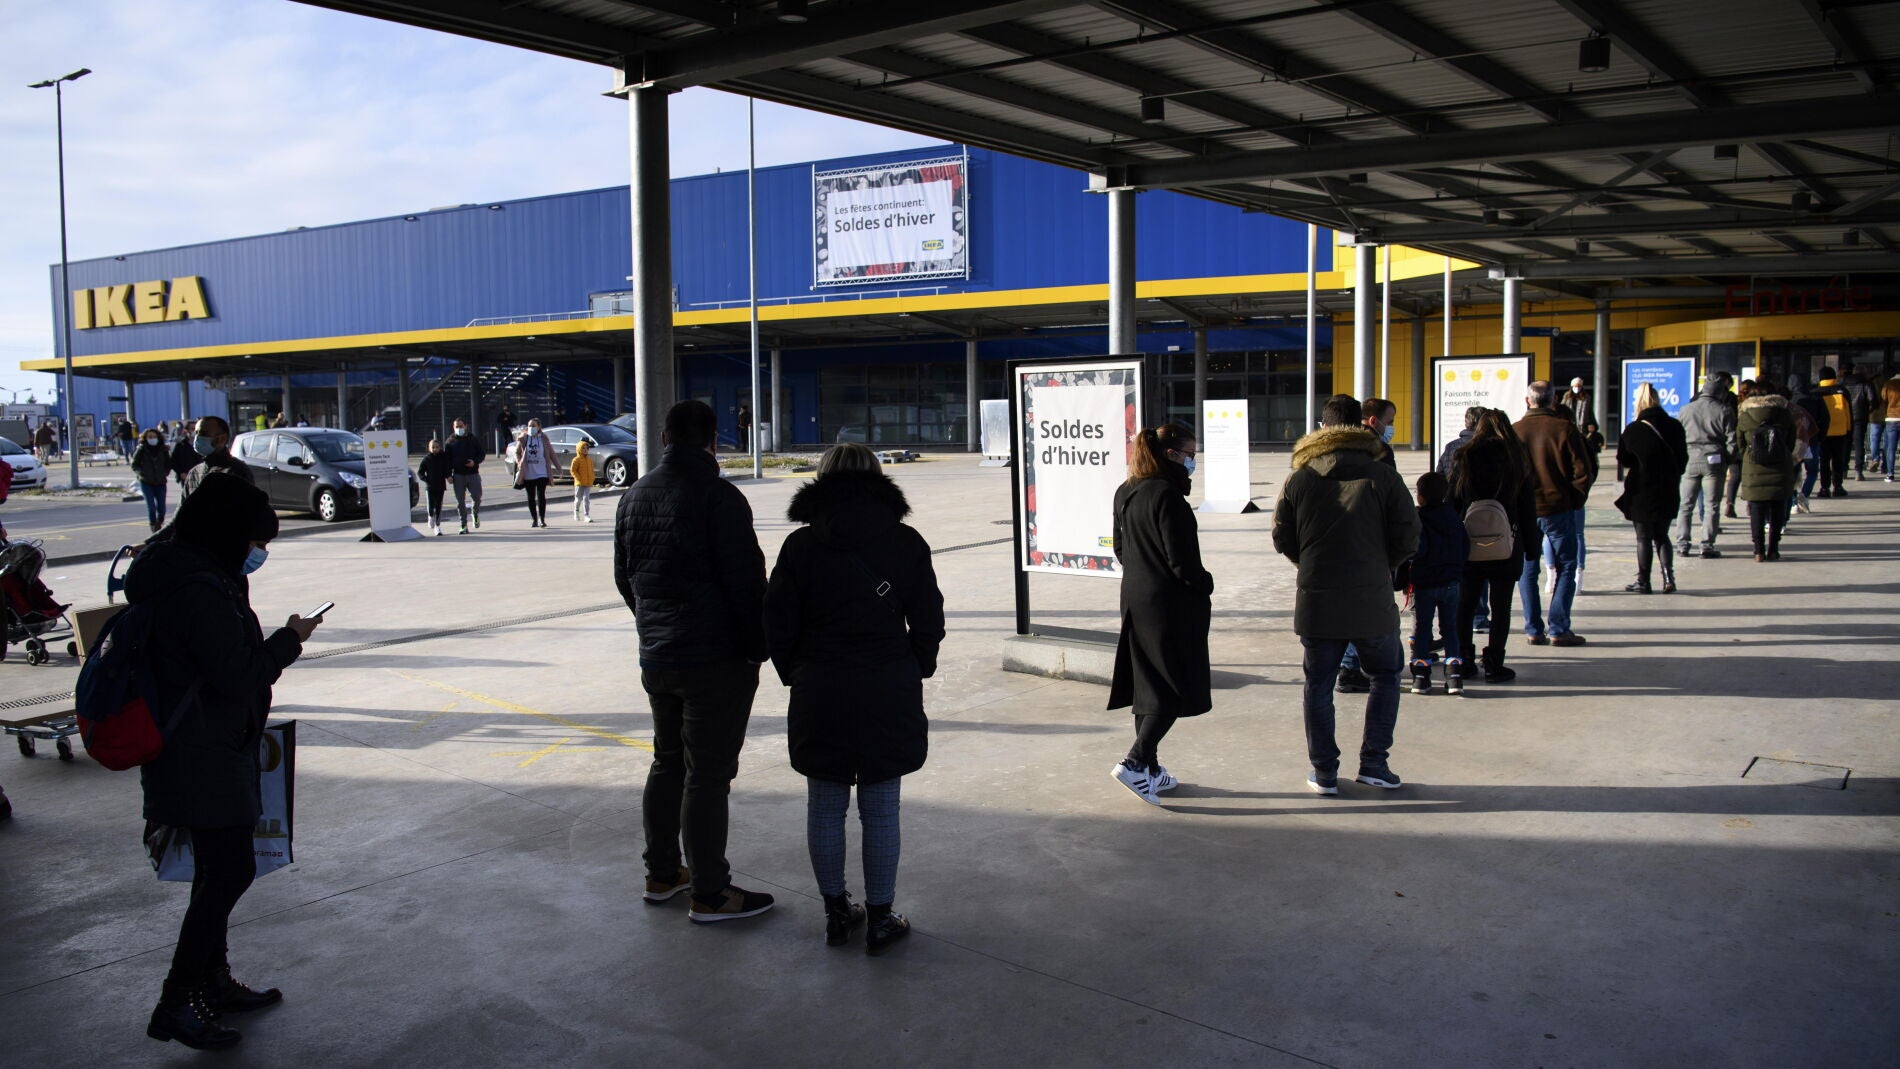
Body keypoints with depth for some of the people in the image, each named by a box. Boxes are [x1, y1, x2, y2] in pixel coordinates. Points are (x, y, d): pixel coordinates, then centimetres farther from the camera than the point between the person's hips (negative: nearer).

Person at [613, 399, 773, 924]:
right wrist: (756, 649, -6)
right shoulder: (718, 496, -16)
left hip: (656, 658, 7)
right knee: (707, 775, -1)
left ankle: (661, 874, 30)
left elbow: (624, 576, 16)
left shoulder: (635, 496, 8)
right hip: (717, 660, -7)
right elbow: (746, 581, -17)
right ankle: (709, 895, 8)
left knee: (667, 763, 19)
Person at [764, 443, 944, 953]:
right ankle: (881, 918, 15)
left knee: (825, 806, 12)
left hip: (820, 695, 0)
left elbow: (778, 625, -1)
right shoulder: (906, 543, -1)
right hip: (890, 693, 0)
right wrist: (914, 672, 16)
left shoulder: (800, 545, -3)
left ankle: (836, 912, 23)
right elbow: (928, 624, 2)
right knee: (880, 810, 7)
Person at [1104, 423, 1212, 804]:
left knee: (1147, 686, 14)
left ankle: (1150, 771, 21)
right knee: (1175, 689, 0)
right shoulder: (1167, 495, -18)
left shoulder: (1125, 493, 9)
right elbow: (1181, 559, -19)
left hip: (1135, 599, 9)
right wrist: (1205, 587, -4)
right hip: (1170, 605, -9)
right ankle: (1135, 762, -9)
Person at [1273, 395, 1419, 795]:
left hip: (1316, 601, 1)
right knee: (1385, 676, 18)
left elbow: (1282, 540, 3)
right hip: (1372, 601, -1)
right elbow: (1408, 540, -4)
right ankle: (1374, 763, 14)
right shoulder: (1384, 477, -5)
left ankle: (1324, 773, 14)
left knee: (1318, 686, 11)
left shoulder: (1298, 479, -2)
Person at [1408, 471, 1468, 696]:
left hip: (1424, 584, -5)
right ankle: (1454, 675, 4)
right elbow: (1465, 547, 9)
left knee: (1421, 629, 5)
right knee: (1450, 628, 11)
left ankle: (1421, 676, 4)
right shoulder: (1453, 516, 5)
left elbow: (1417, 549, -24)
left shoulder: (1419, 519, -14)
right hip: (1451, 582, 5)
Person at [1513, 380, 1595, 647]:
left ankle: (1534, 629, 9)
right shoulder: (1565, 429, -7)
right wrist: (1575, 501, 6)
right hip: (1558, 509, -2)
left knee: (1527, 570, 11)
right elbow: (1583, 471, -7)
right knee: (1566, 568, 8)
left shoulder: (1513, 431, -2)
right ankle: (1558, 629, 2)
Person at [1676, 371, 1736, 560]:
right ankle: (1707, 545, 0)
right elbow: (1731, 440, -4)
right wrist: (1730, 463, 6)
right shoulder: (1725, 411, -3)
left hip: (1690, 461, 3)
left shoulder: (1686, 409, 6)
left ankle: (1682, 543, 6)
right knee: (1712, 505, 2)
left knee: (1685, 504, 10)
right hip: (1714, 461, -2)